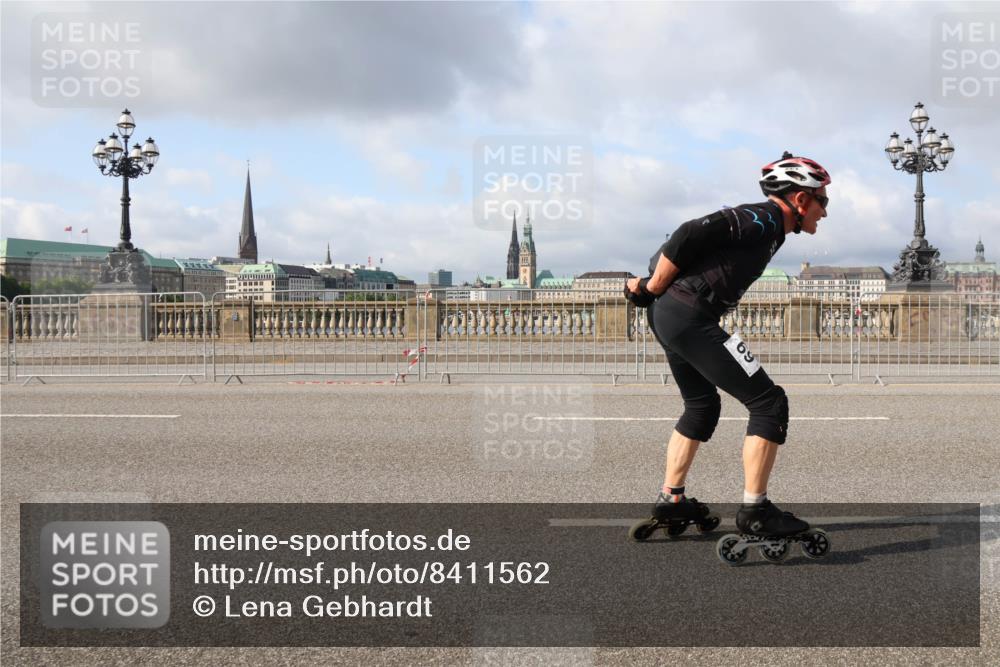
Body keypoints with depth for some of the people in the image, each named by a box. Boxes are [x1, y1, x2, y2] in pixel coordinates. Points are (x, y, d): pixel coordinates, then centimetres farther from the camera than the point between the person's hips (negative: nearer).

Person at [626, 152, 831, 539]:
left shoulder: (763, 225, 20)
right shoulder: (764, 221, -10)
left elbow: (692, 241, 21)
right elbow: (688, 236, -20)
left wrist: (649, 288, 13)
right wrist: (651, 291, -11)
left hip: (668, 317, 11)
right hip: (690, 317, -11)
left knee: (702, 405, 25)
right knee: (769, 403, -5)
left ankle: (671, 500, 31)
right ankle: (755, 510, -1)